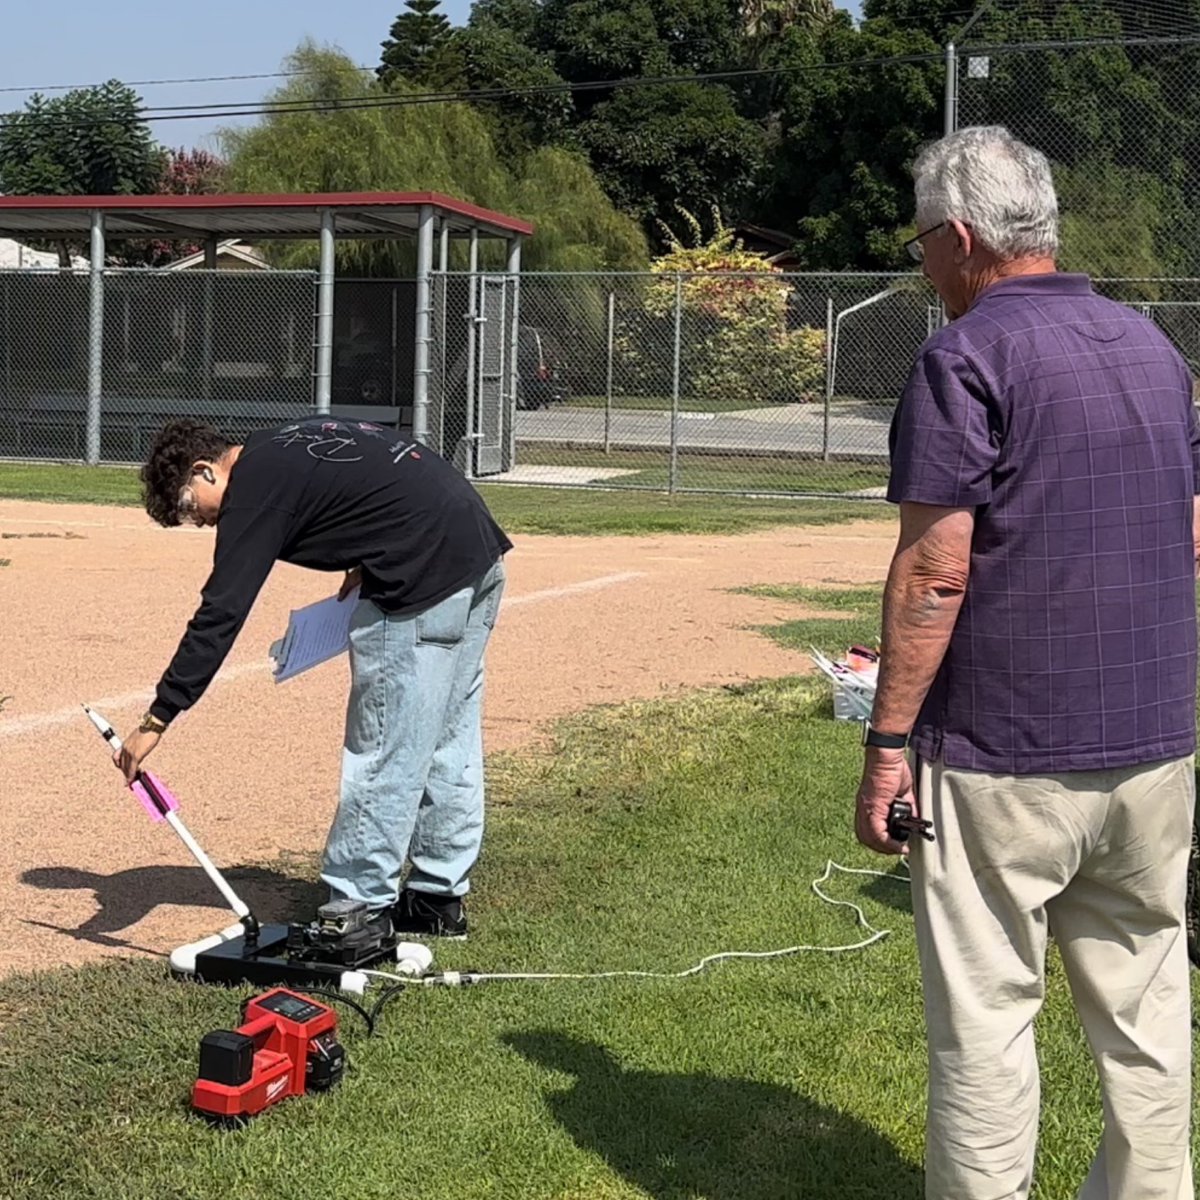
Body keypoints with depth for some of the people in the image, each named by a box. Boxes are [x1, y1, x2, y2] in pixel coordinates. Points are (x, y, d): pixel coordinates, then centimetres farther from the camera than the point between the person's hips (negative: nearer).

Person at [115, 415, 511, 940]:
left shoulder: (255, 488, -8)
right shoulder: (286, 445, 19)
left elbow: (219, 614, -14)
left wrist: (157, 719, -13)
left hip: (427, 577, -10)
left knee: (385, 752, -2)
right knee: (450, 741, 15)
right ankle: (440, 898, 25)